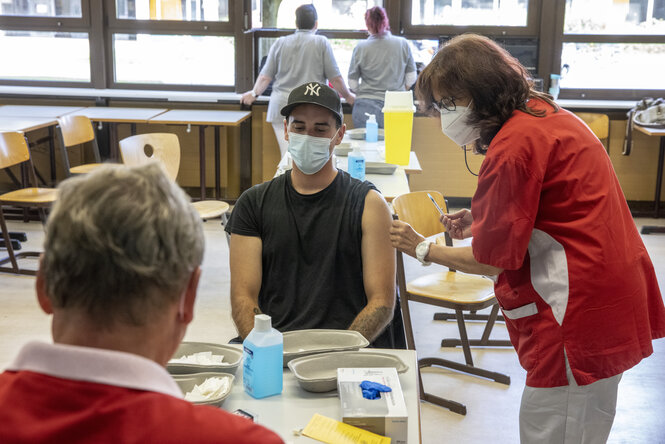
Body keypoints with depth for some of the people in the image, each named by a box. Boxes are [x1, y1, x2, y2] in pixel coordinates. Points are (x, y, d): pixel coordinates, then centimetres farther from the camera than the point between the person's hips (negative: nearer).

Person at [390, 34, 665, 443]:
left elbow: (492, 260, -13)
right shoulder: (545, 115, 11)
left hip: (580, 314, -10)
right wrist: (482, 220, 13)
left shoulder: (514, 145, -19)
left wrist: (423, 250, 2)